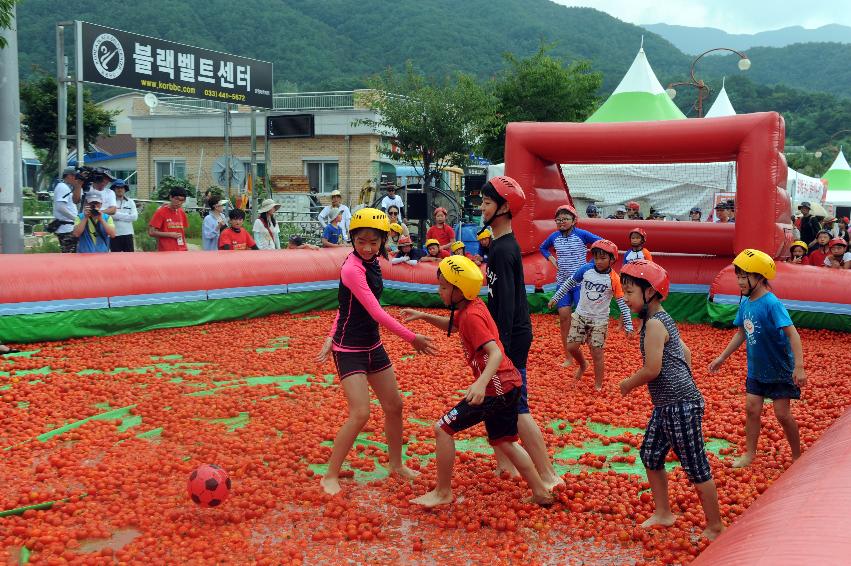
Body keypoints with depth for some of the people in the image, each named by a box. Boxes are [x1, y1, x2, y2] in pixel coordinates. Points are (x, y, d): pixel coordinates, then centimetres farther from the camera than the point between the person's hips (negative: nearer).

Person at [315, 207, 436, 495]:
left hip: (373, 346, 9)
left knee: (394, 406, 14)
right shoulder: (352, 268, -23)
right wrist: (412, 338, -20)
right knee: (360, 414, -13)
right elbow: (377, 313, -24)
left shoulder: (371, 263, 4)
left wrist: (332, 337, 1)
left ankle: (396, 464, 33)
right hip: (350, 350, -9)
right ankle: (330, 476, 2)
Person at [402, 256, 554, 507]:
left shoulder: (471, 316, -19)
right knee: (503, 442, 21)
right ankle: (541, 493, 27)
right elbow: (453, 325, 28)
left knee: (443, 428, -5)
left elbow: (495, 353, -29)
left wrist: (481, 383, -44)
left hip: (496, 388, -10)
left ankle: (443, 492, 6)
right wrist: (423, 316, 15)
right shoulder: (472, 305, 8)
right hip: (509, 383, 10)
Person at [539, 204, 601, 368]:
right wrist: (551, 259, 7)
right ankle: (568, 357, 10)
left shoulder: (581, 234, -9)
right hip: (562, 281, 4)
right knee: (564, 317, 2)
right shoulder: (555, 236, 3)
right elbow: (543, 247, 23)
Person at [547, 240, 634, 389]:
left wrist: (628, 326, -10)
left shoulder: (614, 279, -13)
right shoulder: (586, 269, -7)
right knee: (571, 347, 1)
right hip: (580, 315, 3)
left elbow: (623, 304, -9)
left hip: (600, 320, -3)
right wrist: (555, 298, 13)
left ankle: (598, 387, 14)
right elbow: (569, 283, 8)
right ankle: (582, 365, 34)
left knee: (597, 353, -1)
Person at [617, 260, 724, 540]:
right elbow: (685, 353, 22)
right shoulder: (663, 319, 12)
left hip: (680, 405, -11)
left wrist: (628, 384, -7)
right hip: (666, 404, 11)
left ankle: (715, 528, 12)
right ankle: (663, 513, 30)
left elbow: (652, 370, -23)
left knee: (696, 468, 0)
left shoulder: (654, 324, -19)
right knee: (650, 455, 18)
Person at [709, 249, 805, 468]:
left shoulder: (771, 304, -25)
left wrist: (799, 366, -37)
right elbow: (741, 333, 12)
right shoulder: (745, 303, -2)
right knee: (751, 408, 8)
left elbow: (792, 333, -30)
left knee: (782, 414, 0)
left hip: (779, 370, -7)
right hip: (756, 369, 7)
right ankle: (750, 454, 20)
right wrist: (721, 358, 16)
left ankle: (797, 456, 19)